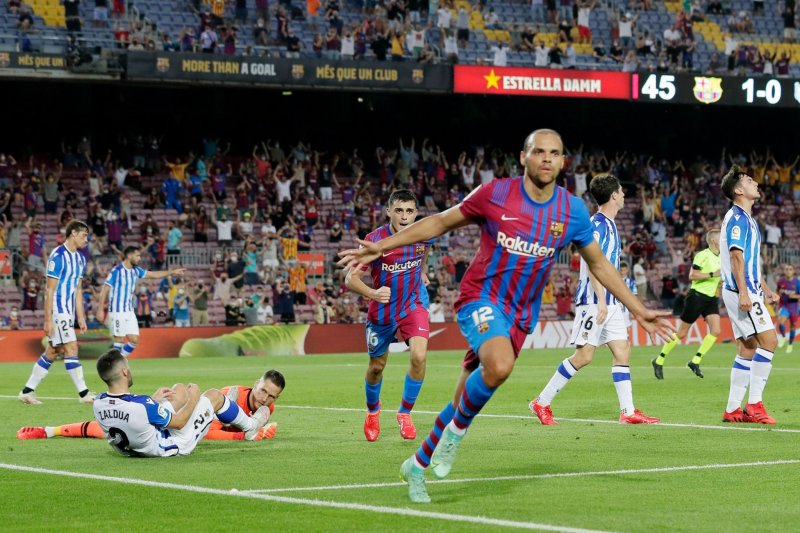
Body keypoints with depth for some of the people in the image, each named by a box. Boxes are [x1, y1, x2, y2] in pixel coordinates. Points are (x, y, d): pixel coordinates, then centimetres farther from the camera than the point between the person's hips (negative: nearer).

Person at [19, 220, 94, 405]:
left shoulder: (80, 258, 12)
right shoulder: (58, 256, -15)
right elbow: (49, 290, -16)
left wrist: (80, 317, 16)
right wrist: (48, 320, -18)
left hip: (69, 311, 9)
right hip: (58, 310, -9)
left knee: (52, 352, 9)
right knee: (71, 349, -9)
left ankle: (27, 391, 15)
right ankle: (83, 393, -7)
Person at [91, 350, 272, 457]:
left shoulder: (99, 404, -20)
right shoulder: (141, 406, -41)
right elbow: (179, 422, -22)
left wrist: (153, 399, 11)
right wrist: (192, 399, -5)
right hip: (173, 446, -7)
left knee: (180, 389, 22)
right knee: (214, 395, 10)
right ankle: (250, 426, 40)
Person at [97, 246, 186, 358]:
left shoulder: (135, 270, 7)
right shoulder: (116, 271, -13)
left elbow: (153, 275, 18)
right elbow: (105, 290, -12)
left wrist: (172, 272, 14)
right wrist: (100, 310, -14)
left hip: (129, 311, 7)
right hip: (117, 312, -7)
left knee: (134, 341, 2)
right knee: (120, 340, -6)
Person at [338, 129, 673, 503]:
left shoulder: (573, 212, -1)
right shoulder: (494, 194, -10)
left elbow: (599, 265, 13)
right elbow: (440, 222, 1)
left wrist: (639, 311, 11)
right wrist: (381, 247, -3)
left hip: (520, 314, 4)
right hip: (481, 296, -4)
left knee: (466, 399, 7)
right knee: (500, 365, -34)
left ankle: (417, 465, 28)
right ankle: (456, 431, -7)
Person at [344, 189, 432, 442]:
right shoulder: (375, 239, -23)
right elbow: (351, 278, -26)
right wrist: (372, 293, -43)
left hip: (413, 304, 1)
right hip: (382, 310, -1)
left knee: (419, 357, -21)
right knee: (377, 366, 13)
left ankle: (405, 413, 0)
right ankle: (373, 410, 46)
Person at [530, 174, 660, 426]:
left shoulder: (609, 225, 16)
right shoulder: (597, 224, -13)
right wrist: (601, 300, -25)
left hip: (609, 301, 10)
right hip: (593, 300, -10)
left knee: (622, 351, 3)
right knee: (584, 356, -9)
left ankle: (628, 412, 2)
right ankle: (542, 402, 0)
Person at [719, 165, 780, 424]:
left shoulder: (748, 219, 20)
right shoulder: (736, 218, -11)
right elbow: (736, 256, -19)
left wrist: (766, 291, 27)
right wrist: (743, 292, -26)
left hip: (748, 292, 10)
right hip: (740, 291, -10)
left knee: (747, 349, 7)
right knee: (768, 341, -14)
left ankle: (733, 409, 7)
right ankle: (754, 404, -12)